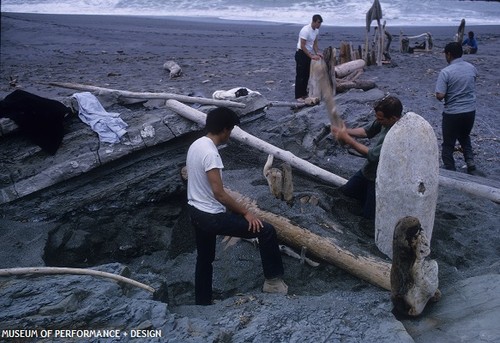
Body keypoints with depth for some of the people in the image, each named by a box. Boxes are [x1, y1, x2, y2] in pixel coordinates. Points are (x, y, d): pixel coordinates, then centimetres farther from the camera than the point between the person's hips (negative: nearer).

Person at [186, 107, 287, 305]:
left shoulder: (195, 146, 6)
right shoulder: (210, 153, -24)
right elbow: (219, 193, -27)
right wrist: (245, 212, -18)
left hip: (196, 212, 10)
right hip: (211, 216, -10)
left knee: (205, 258, 25)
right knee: (266, 231, -5)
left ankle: (202, 303, 37)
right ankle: (273, 280, 7)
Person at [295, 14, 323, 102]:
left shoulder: (316, 30, 3)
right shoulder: (306, 30, -24)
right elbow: (302, 46, -25)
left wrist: (317, 53, -6)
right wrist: (311, 56, -28)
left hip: (308, 54, 9)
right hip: (301, 54, -9)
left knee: (306, 75, 12)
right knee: (300, 76, -5)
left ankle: (304, 94, 22)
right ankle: (298, 96, 0)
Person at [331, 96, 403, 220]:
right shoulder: (384, 119, -14)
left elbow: (372, 155, -32)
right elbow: (367, 131, 1)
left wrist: (347, 139, -27)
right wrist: (346, 131, -16)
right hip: (369, 169, 8)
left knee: (369, 214, 7)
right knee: (347, 190, 21)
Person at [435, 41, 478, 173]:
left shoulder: (446, 72, -18)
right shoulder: (472, 68, 1)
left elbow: (440, 96, -21)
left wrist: (449, 93, 0)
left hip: (452, 113, -5)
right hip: (470, 111, 6)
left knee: (448, 144, 9)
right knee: (465, 137, 28)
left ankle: (450, 171, 14)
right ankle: (470, 161, 12)